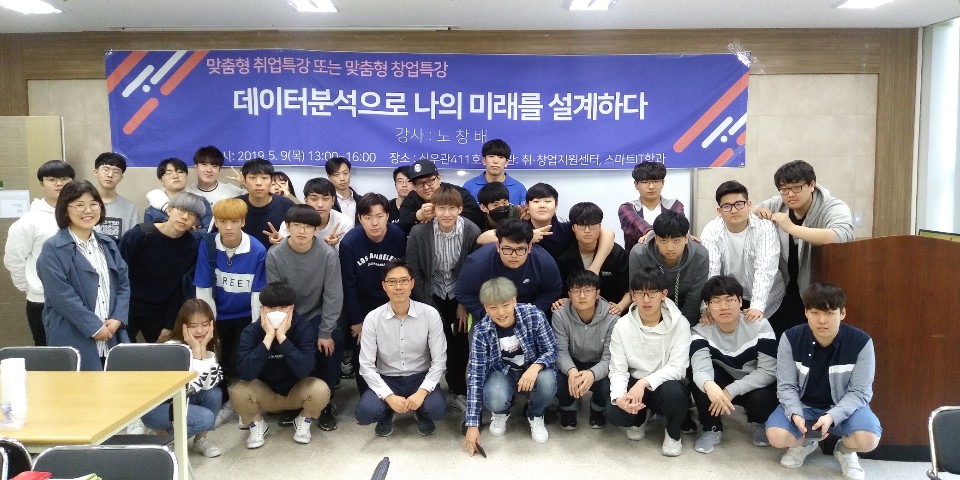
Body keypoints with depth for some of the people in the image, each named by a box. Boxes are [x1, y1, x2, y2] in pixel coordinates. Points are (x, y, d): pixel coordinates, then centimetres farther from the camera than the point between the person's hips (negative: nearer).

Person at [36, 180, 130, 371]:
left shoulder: (107, 244, 15)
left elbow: (124, 285, 11)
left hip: (112, 339, 5)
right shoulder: (53, 248, -5)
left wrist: (117, 319, -5)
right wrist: (94, 327, -15)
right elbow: (61, 295, -13)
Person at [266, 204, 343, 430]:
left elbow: (333, 296, -14)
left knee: (331, 344, -24)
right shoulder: (275, 255, -13)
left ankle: (326, 402, 0)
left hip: (317, 315, -1)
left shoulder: (328, 254, -16)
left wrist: (325, 333, -16)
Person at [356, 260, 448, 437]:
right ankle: (387, 413, 11)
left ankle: (421, 413, 10)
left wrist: (422, 392, -23)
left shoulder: (430, 314, -11)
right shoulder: (372, 319, -10)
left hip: (420, 377, 0)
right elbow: (366, 365, -10)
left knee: (437, 409, -30)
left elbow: (439, 360, -9)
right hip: (387, 379, 0)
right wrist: (389, 396, -22)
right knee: (365, 412, -28)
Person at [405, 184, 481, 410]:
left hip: (460, 296, 1)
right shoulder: (418, 233, -16)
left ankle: (459, 390, 20)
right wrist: (427, 306, -11)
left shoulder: (472, 232, -16)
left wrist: (465, 304, -8)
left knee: (462, 343, -3)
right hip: (431, 296, -1)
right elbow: (414, 273, -9)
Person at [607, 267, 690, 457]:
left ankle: (673, 434, -1)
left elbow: (678, 367, -20)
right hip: (635, 383, 2)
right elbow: (618, 369, -11)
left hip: (664, 384, -1)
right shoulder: (622, 325, -9)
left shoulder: (679, 324, -13)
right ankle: (639, 419, 13)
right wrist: (619, 396, -32)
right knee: (614, 412, -28)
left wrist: (645, 382, -34)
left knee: (673, 392, -37)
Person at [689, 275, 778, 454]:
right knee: (701, 381, -30)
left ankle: (760, 423, 4)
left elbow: (769, 371, -24)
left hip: (756, 384, -1)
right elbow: (701, 369, -35)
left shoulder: (760, 326, -22)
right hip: (723, 381, 1)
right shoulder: (701, 331, -20)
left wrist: (731, 391, -34)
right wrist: (709, 385, -61)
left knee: (763, 399, -34)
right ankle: (712, 429, -7)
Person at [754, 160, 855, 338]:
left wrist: (792, 227, -36)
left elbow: (842, 236, -36)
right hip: (783, 295, 4)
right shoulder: (775, 206, 0)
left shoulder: (833, 208, -14)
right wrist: (756, 214, -9)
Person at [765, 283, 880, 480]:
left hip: (844, 407, -1)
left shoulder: (861, 342, -18)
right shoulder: (791, 339, -15)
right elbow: (786, 386, -11)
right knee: (776, 436, -26)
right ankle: (804, 443, 13)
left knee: (868, 439, -31)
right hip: (803, 405, 1)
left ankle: (845, 449, 8)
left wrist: (832, 416, -31)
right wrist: (795, 414, -30)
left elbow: (859, 392, -15)